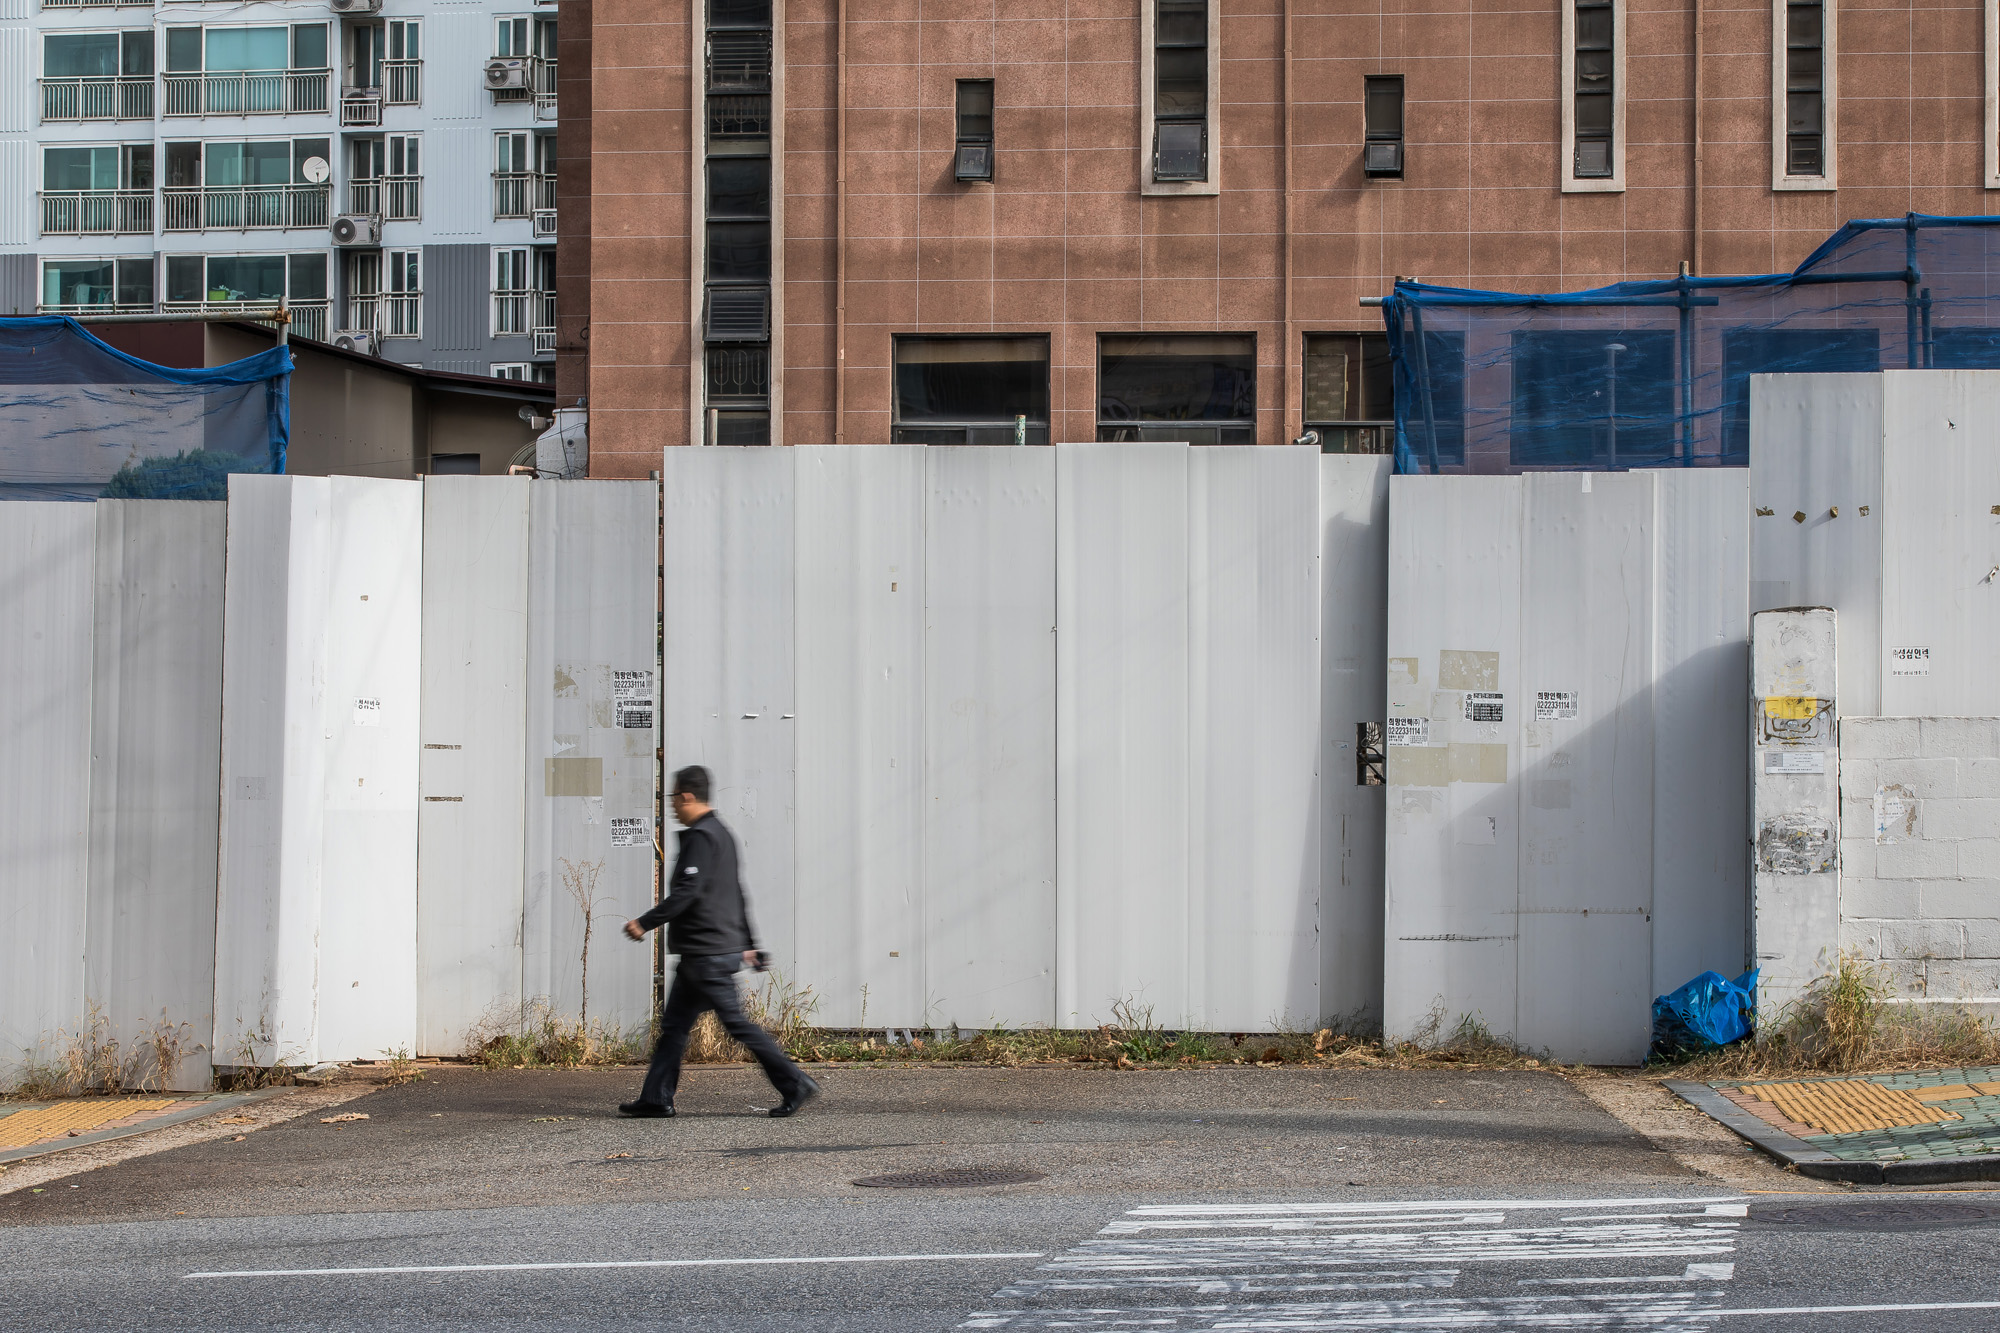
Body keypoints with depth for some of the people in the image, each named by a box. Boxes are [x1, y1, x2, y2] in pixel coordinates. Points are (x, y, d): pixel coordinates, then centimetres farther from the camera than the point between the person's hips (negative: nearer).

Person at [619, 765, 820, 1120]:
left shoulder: (700, 837, -14)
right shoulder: (721, 834, 18)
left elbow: (686, 892, -23)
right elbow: (736, 895, 23)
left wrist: (645, 923, -18)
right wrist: (748, 943, 26)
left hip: (706, 954, -10)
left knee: (736, 1023, -8)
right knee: (674, 1024, 12)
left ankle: (795, 1084, -7)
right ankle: (656, 1098, 14)